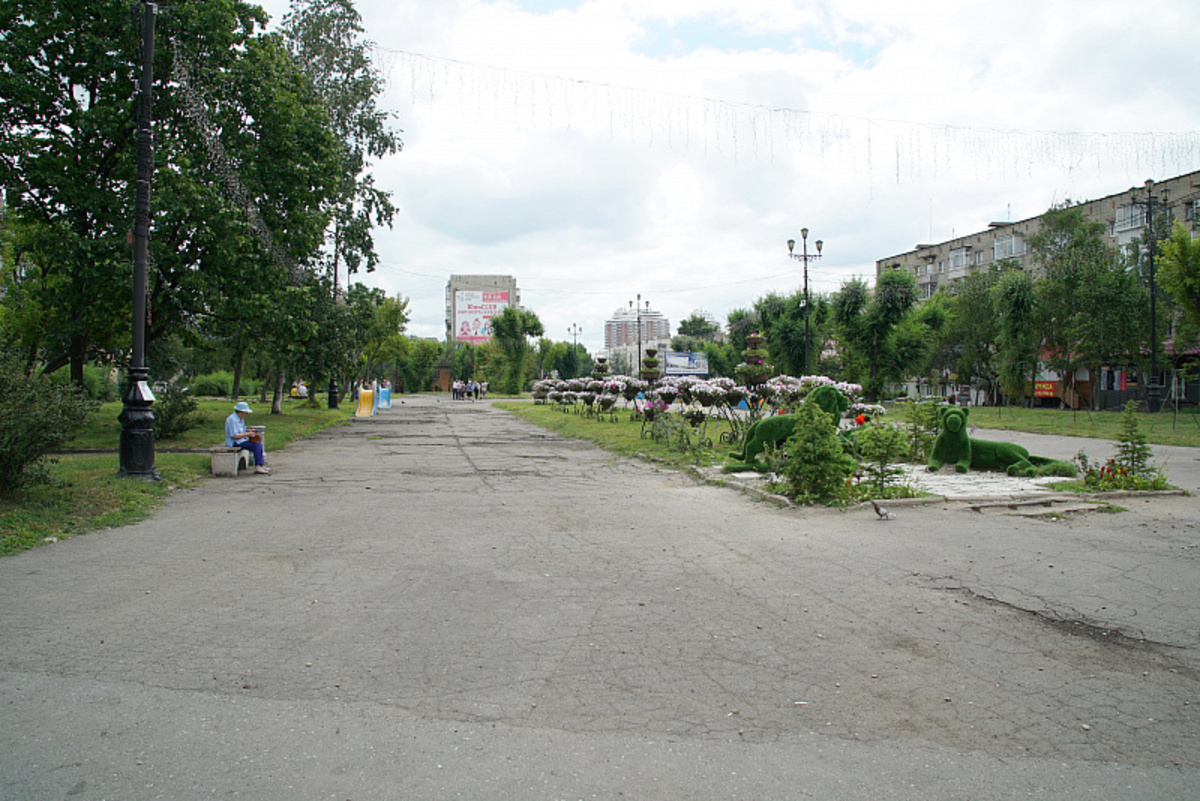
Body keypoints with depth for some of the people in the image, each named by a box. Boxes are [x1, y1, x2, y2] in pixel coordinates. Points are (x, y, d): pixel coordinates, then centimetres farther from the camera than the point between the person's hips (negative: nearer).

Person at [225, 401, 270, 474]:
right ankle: (257, 467, -14)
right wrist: (247, 434, -17)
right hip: (234, 443, -10)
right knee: (257, 445, -21)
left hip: (241, 440, 10)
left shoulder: (241, 419, 14)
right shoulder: (232, 419, -18)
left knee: (259, 445, -8)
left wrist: (250, 432, 3)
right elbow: (234, 436, -23)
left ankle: (261, 466, -9)